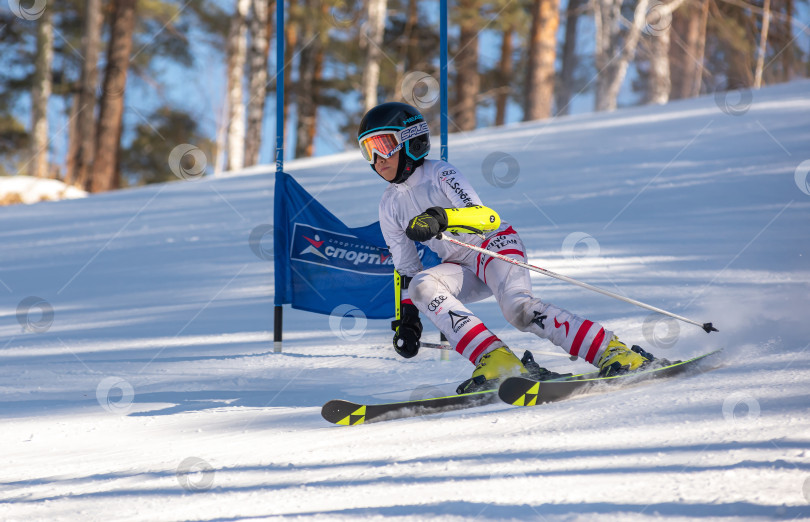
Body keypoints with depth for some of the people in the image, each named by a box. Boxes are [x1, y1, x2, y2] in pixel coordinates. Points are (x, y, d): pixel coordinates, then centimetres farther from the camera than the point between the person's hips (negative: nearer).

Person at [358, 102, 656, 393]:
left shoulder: (439, 174, -11)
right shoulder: (389, 206, 8)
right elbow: (406, 268, 16)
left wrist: (442, 218, -42)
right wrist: (406, 320, 8)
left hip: (495, 244, -6)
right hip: (462, 268, 6)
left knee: (518, 309, -33)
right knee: (420, 286, -26)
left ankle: (613, 352, -33)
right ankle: (494, 361, -35)